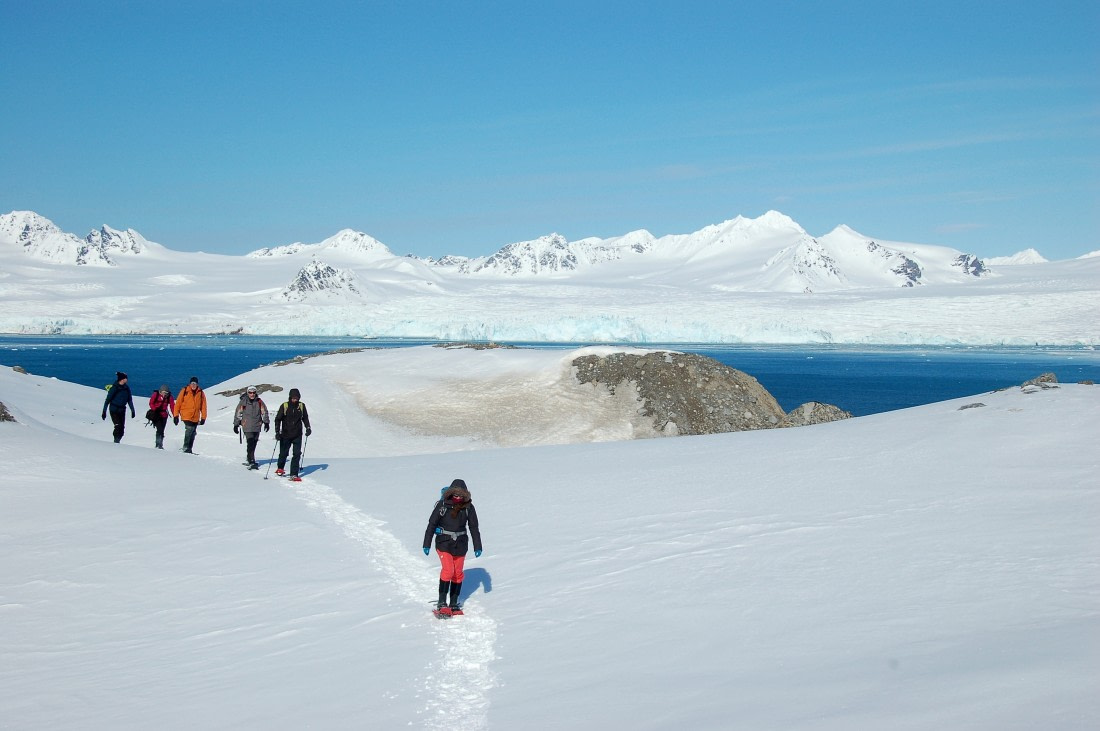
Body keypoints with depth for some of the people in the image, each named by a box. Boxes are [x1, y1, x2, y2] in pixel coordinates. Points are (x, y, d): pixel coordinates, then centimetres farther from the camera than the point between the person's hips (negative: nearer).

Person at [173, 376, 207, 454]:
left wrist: (203, 417, 4)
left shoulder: (201, 393, 4)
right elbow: (178, 403, 0)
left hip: (195, 418, 4)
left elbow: (203, 406, 7)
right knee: (189, 429, -22)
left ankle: (189, 449, 17)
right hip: (186, 416, -3)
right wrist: (176, 415, -2)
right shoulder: (185, 391, -3)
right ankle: (186, 447, -13)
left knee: (193, 433, 7)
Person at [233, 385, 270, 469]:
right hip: (247, 427, -3)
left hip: (257, 427, 3)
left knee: (253, 444, 9)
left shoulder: (259, 402, 4)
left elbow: (264, 412, 12)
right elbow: (238, 413, 4)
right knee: (250, 444, -13)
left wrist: (266, 422, 5)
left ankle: (249, 459, 24)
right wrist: (236, 424, 4)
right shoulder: (243, 402, -3)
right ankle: (251, 462, -17)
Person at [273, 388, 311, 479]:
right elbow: (278, 419, 0)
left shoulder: (301, 406, 2)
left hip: (297, 435, 2)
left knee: (297, 454, -7)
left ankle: (294, 474, -5)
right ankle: (280, 468, 37)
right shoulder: (284, 406, -6)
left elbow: (305, 418, 17)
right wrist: (277, 432, -7)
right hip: (286, 435, -2)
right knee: (283, 453, 9)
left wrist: (308, 428, 6)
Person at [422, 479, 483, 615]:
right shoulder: (442, 505, -10)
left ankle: (454, 604, 20)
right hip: (444, 542, -3)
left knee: (458, 574, 8)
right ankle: (442, 602, -9)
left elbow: (474, 527, 5)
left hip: (460, 545, 3)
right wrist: (427, 544, -3)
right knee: (448, 570, -18)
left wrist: (477, 547, 5)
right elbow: (431, 524, -4)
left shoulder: (468, 507, -4)